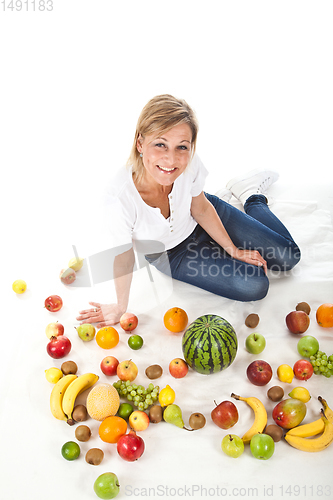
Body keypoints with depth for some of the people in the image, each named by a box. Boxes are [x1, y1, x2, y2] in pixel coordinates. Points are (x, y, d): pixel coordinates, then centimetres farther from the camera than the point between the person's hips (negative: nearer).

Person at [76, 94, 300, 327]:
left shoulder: (189, 164, -31)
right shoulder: (120, 197, -39)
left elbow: (201, 210, -9)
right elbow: (124, 258, -22)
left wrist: (233, 250, -1)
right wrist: (121, 307, -8)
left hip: (201, 224, 2)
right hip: (170, 255, -2)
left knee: (288, 256, 6)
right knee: (254, 286, -12)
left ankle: (252, 195, 30)